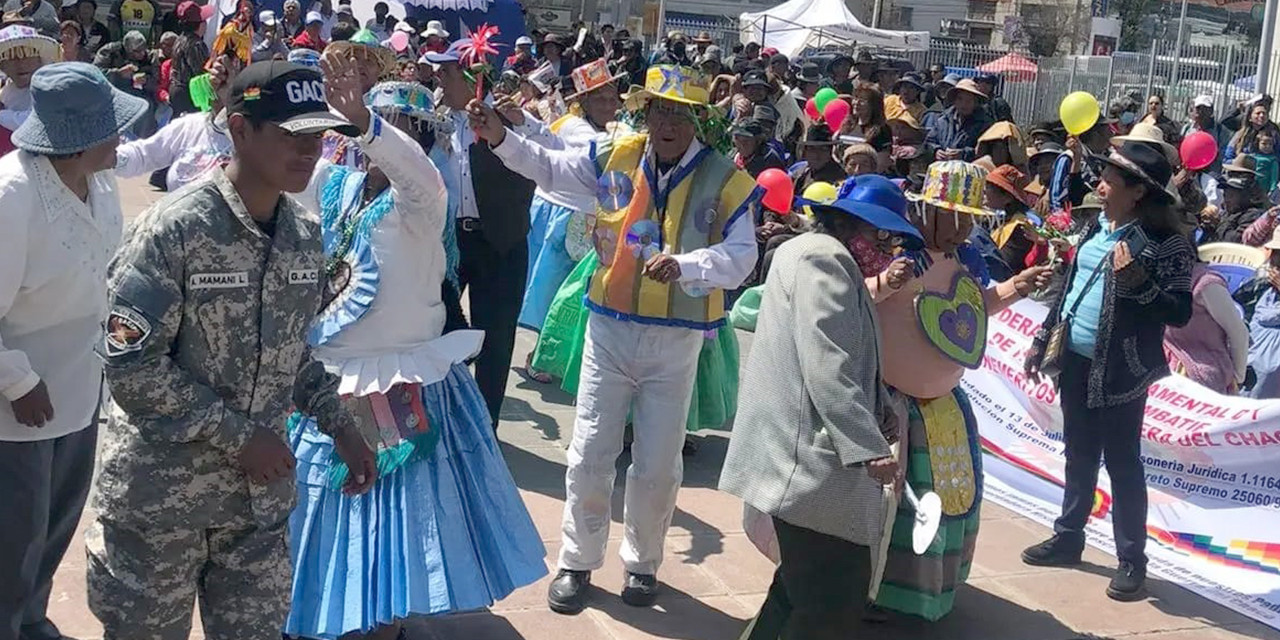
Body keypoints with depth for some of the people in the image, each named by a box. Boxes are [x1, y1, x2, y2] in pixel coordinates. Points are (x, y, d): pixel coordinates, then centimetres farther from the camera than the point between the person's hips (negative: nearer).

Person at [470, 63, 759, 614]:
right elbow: (547, 167, 8)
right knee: (589, 455, 7)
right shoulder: (615, 157, -1)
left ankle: (641, 563, 33)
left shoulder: (724, 180, -8)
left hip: (675, 341, -1)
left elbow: (740, 257, -15)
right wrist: (501, 138, -9)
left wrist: (684, 265, -33)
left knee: (658, 464, 11)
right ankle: (577, 562, 26)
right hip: (610, 329, 1)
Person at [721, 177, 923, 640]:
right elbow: (827, 367, -22)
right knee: (836, 597, -9)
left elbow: (845, 354, 24)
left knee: (809, 587, 18)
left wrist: (883, 406, 8)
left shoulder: (817, 254, 22)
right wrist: (870, 448, -24)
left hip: (809, 453, 11)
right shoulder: (825, 259, -12)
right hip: (811, 459, -11)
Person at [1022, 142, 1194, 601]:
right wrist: (1042, 340, 17)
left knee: (1122, 463, 0)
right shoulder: (1098, 227, 7)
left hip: (1121, 370, -7)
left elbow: (1180, 313, -16)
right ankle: (1068, 538, 30)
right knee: (1079, 455, 17)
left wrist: (1136, 280, -29)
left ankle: (1132, 560, 11)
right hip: (1077, 361, 7)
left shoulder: (1167, 242, -14)